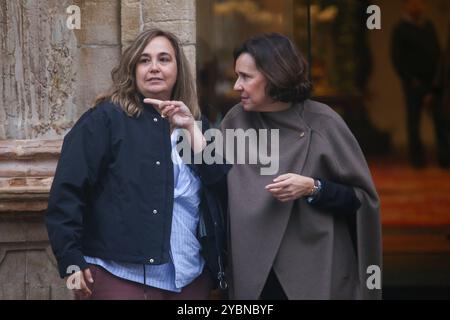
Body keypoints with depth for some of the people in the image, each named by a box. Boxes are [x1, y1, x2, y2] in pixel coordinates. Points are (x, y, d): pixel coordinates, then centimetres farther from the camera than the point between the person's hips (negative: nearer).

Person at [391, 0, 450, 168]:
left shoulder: (428, 26, 12)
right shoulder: (401, 30, -2)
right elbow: (397, 59, -4)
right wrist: (411, 80, -7)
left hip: (432, 83, 4)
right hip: (414, 83, -4)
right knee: (413, 121, 1)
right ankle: (417, 158, 9)